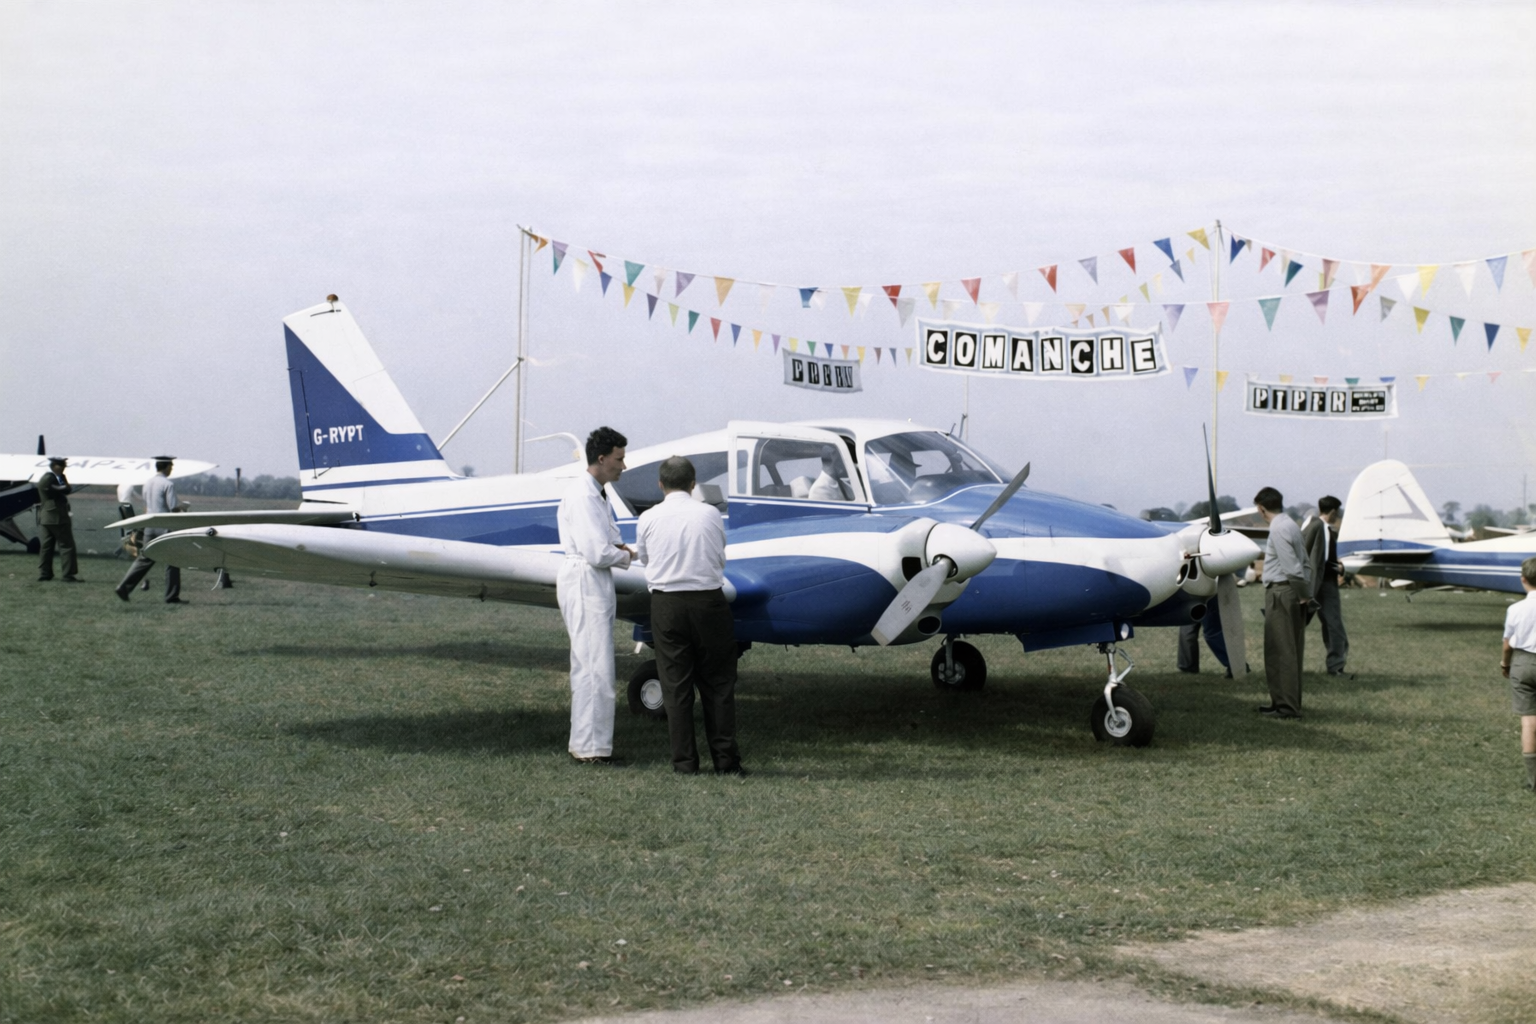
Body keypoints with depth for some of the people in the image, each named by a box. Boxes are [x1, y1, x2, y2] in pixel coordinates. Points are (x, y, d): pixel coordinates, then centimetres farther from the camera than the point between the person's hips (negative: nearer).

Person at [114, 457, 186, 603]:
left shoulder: (148, 484, 12)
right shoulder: (168, 484, -12)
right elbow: (173, 508, -16)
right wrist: (182, 507, 5)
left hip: (150, 526, 7)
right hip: (165, 527, -7)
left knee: (144, 559, 10)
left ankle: (123, 587, 1)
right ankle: (172, 597, 4)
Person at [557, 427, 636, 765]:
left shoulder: (598, 493, 15)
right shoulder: (582, 495, -17)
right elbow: (597, 553, -22)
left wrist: (619, 546, 5)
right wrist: (626, 555, -4)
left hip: (597, 584, 11)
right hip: (584, 583, -11)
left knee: (589, 665, 13)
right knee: (595, 667, -9)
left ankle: (586, 743, 20)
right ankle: (591, 747, -6)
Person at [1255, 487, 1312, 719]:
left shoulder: (1278, 528, -15)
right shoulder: (1290, 524, 15)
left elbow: (1291, 565, -20)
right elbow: (1303, 562, 15)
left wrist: (1303, 593, -11)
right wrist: (1306, 593, 13)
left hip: (1281, 592, -10)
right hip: (1293, 593, 10)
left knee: (1280, 651, -5)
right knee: (1291, 651, 14)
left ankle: (1286, 705, -3)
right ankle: (1289, 702, 21)